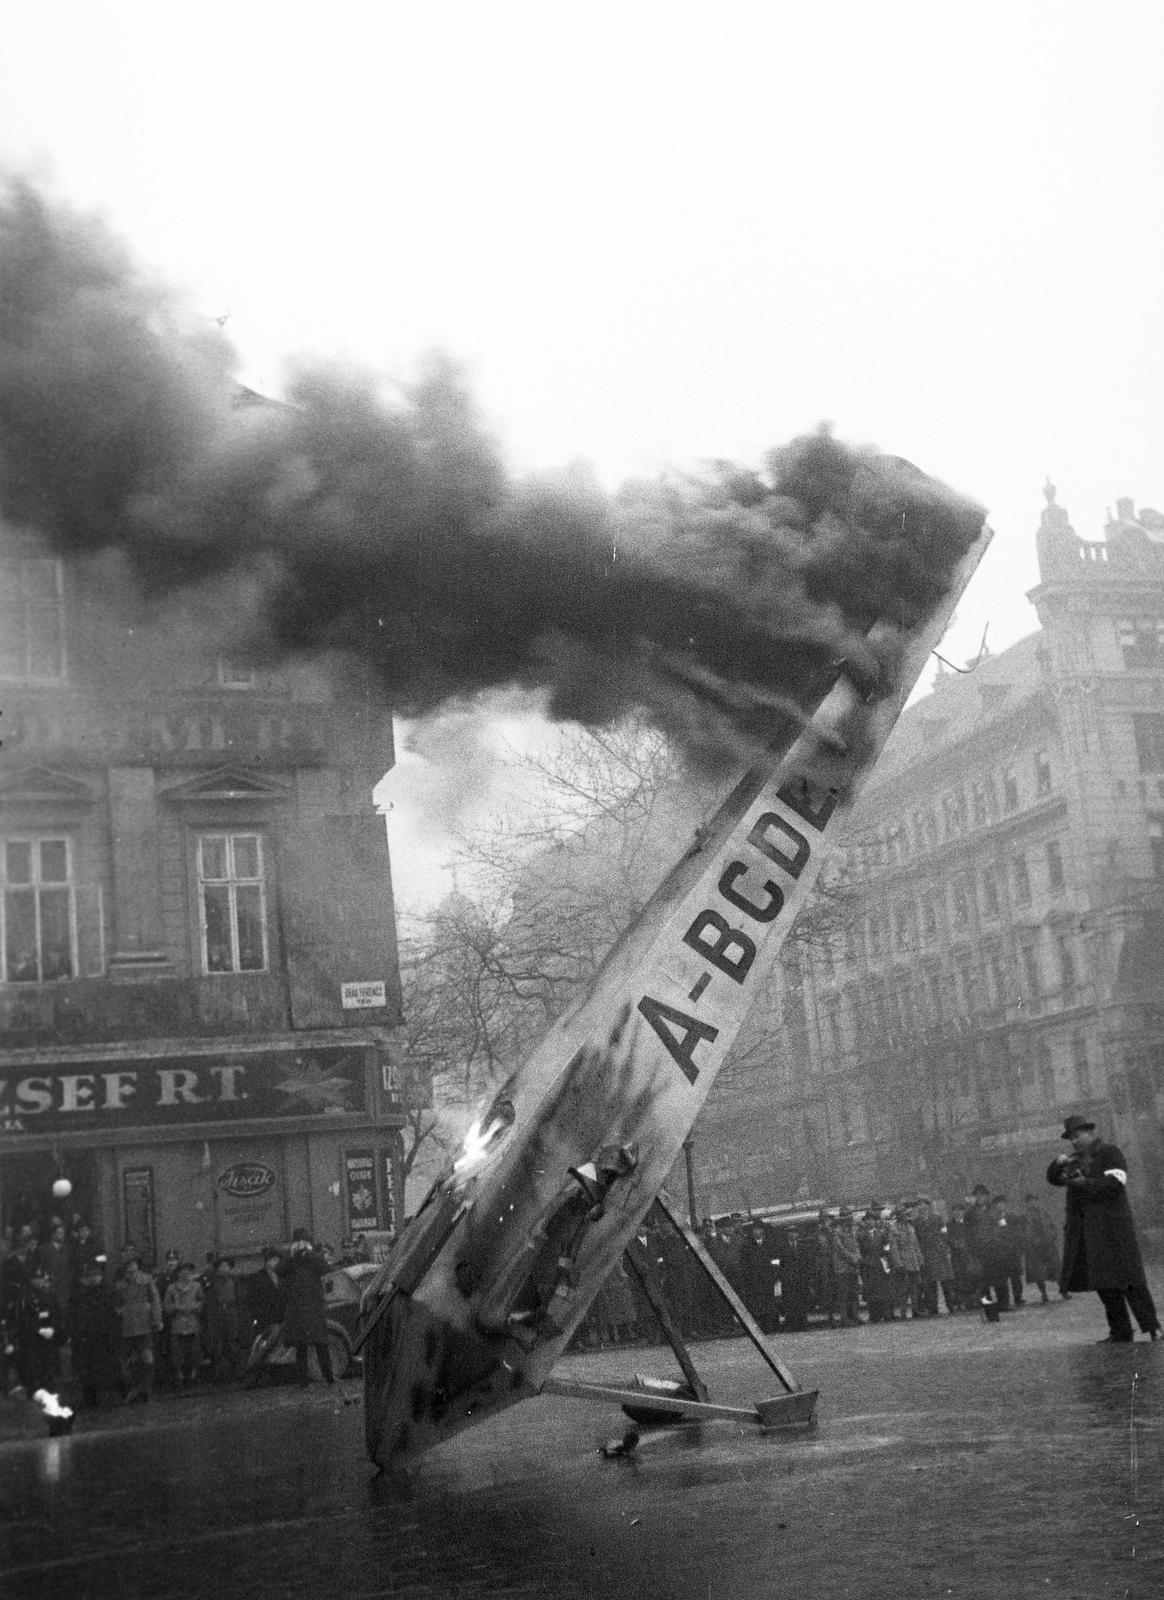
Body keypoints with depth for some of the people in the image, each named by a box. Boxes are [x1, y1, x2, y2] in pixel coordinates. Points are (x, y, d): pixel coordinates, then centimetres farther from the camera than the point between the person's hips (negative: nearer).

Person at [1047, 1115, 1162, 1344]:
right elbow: (1053, 1179, 18)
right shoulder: (1076, 1159, 18)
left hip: (1111, 1226, -7)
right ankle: (1120, 1333, 12)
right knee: (1104, 1283, 7)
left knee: (1126, 1277, -10)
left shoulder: (1110, 1152, -3)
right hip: (1085, 1229, 7)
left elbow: (1114, 1183, -16)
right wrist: (1058, 1164, -1)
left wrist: (1084, 1183, -18)